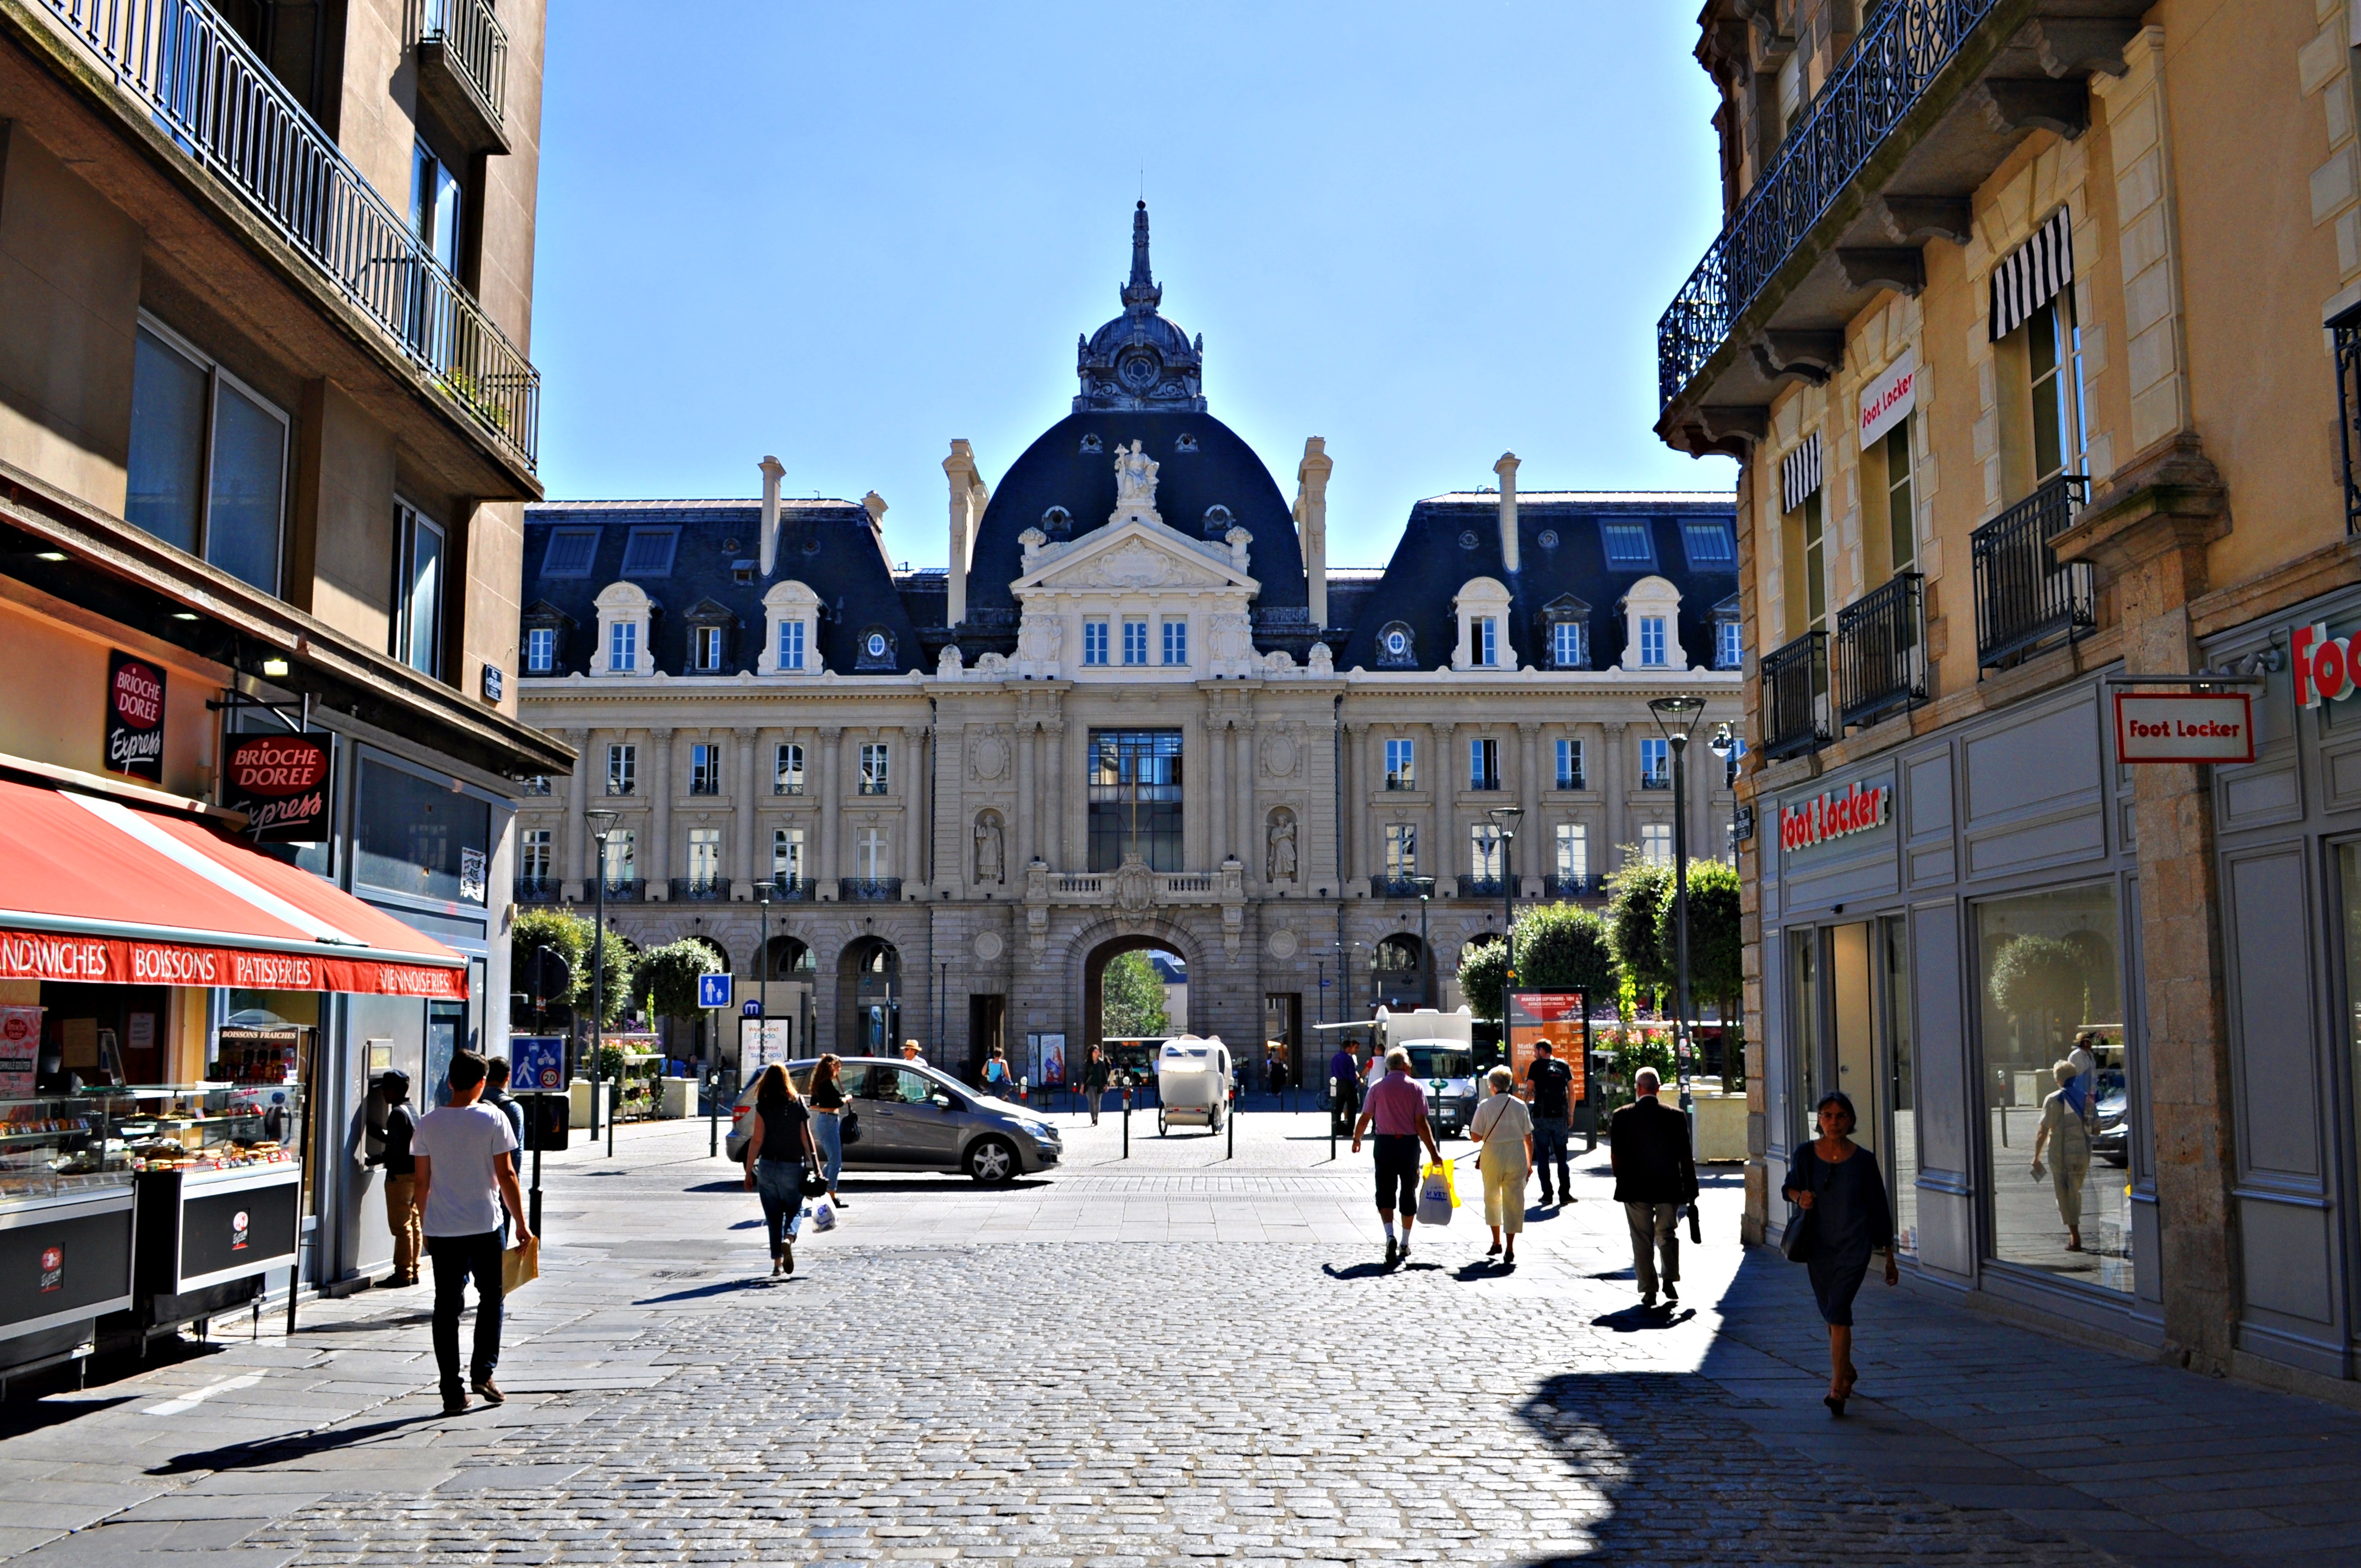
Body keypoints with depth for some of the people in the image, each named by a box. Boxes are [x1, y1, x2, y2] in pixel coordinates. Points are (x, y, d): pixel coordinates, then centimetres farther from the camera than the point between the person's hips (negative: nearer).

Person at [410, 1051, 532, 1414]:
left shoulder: (428, 1124, 2)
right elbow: (506, 1176, -6)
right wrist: (521, 1222, 0)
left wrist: (426, 1224, 18)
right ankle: (482, 1371, 5)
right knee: (491, 1296, 15)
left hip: (441, 1230, 2)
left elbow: (422, 1181, 6)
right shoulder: (492, 1119, -6)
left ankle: (452, 1392, 6)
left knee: (447, 1307, 6)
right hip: (485, 1225, -2)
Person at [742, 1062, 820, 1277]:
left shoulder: (763, 1107, -3)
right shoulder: (798, 1104, 0)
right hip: (792, 1167, 0)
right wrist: (816, 1167, 3)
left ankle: (777, 1263, 6)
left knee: (774, 1216, 9)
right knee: (795, 1210, 13)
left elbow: (756, 1140, -6)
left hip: (767, 1167, 0)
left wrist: (749, 1170, -1)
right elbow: (807, 1139, -2)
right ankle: (788, 1238, -17)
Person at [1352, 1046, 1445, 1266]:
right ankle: (1405, 1244, 17)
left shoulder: (1377, 1087, 0)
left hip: (1384, 1143, 0)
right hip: (1409, 1143, 0)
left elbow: (1365, 1119, 1)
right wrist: (1434, 1153, -5)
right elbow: (1421, 1123, -8)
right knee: (1408, 1192, 12)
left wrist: (1356, 1139, 19)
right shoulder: (1415, 1088, -2)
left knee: (1385, 1191, 4)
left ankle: (1390, 1234, -18)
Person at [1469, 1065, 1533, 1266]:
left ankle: (1496, 1243, 23)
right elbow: (1528, 1138, 4)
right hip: (1517, 1157, 1)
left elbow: (1475, 1136, -6)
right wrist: (1529, 1163, 13)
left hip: (1493, 1156, -1)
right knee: (1514, 1200, 3)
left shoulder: (1485, 1106, -5)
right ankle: (1510, 1249, 0)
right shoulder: (1520, 1106, 1)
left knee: (1492, 1198, 18)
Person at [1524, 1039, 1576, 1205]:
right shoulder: (1564, 1066, 8)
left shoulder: (1536, 1066, -1)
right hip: (1560, 1117, 3)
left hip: (1541, 1117, -3)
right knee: (1562, 1157, 8)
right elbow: (1571, 1092, 7)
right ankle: (1565, 1194, 4)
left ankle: (1547, 1194, 2)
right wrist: (1571, 1115, 13)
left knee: (1543, 1157, 3)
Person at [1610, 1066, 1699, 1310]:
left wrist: (1623, 1182, 14)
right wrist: (1691, 1189, 7)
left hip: (1635, 1188, -1)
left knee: (1642, 1239, 6)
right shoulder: (1675, 1116, -4)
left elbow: (1615, 1156, -1)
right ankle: (1670, 1278, 3)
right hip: (1668, 1187, 1)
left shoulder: (1622, 1116, -5)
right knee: (1667, 1234, 16)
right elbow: (1686, 1156, -1)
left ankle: (1649, 1290, 4)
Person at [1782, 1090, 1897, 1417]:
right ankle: (1847, 1370, 40)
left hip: (1854, 1245, -3)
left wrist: (1889, 1258, 6)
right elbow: (1790, 1185, 16)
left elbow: (1879, 1208, 3)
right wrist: (1800, 1196, -10)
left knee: (1838, 1310, -17)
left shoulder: (1864, 1161, -5)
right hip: (1819, 1245, 3)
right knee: (1832, 1313, 16)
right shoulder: (1805, 1153, -1)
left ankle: (1837, 1387, -16)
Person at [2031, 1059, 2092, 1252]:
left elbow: (2043, 1131, -9)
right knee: (2076, 1192, 19)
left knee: (2065, 1194, 2)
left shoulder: (2054, 1100, -8)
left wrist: (2037, 1156, -1)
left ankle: (2075, 1238, -3)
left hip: (2061, 1154, -4)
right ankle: (2075, 1234, 27)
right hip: (2083, 1153, 4)